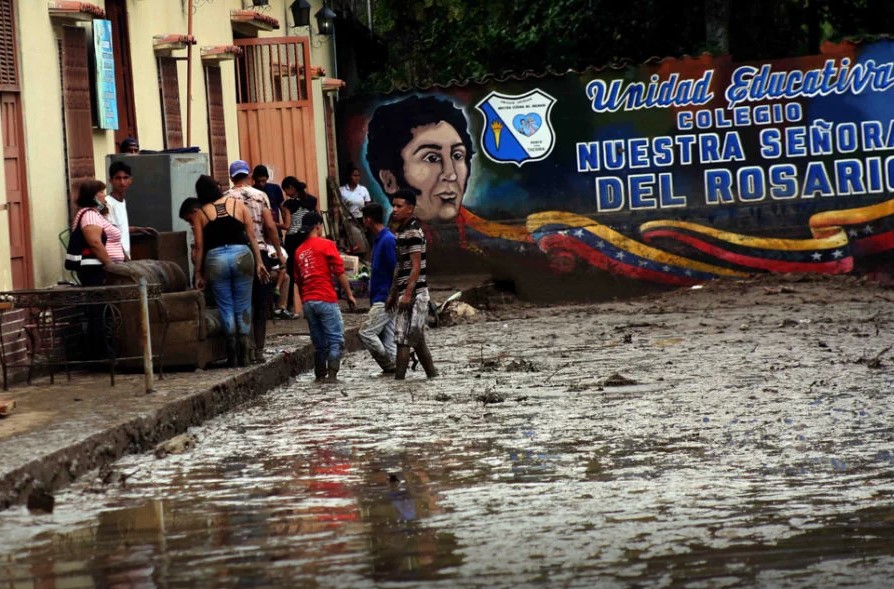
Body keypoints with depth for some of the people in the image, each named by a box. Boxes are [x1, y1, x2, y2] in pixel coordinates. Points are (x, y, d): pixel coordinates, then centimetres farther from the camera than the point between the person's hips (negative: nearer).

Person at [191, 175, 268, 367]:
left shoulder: (200, 214, 4)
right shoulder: (237, 204, 6)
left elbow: (199, 246, 2)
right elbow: (251, 236, 4)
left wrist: (198, 274, 7)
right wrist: (259, 262, 6)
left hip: (215, 259, 0)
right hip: (241, 255, 0)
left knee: (226, 308, 6)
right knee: (243, 307, 7)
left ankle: (233, 356, 3)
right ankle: (244, 356, 5)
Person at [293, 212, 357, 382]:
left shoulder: (299, 251, 13)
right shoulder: (326, 245, -3)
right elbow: (340, 272, -6)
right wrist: (349, 294, 1)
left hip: (308, 301, 6)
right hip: (326, 298, -6)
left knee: (319, 342, 12)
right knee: (336, 339, -4)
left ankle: (320, 375, 10)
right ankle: (332, 373, -15)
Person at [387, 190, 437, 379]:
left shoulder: (413, 232, -13)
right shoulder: (402, 232, 16)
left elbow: (416, 266, -18)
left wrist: (408, 293, -23)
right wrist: (393, 294, 20)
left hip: (414, 293, -10)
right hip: (407, 293, 10)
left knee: (403, 339, -10)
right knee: (416, 340, 12)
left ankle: (399, 379, -10)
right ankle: (432, 376, 16)